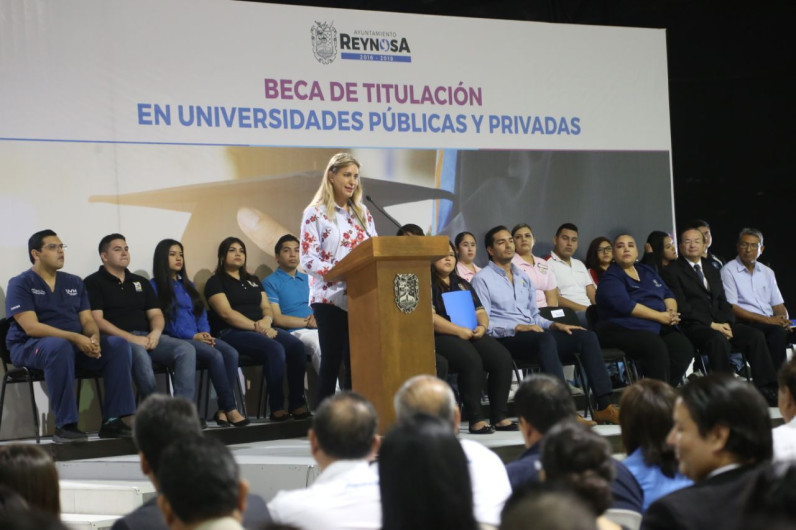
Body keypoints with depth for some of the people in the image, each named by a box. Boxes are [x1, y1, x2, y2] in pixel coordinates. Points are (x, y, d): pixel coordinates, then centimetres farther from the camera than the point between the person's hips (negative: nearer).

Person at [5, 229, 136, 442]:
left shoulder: (74, 283, 15)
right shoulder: (20, 284, -5)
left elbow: (87, 320, 10)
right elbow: (31, 327, -17)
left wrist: (94, 336, -17)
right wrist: (75, 337, -26)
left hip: (75, 344, 6)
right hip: (31, 346, -6)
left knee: (118, 344, -16)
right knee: (59, 346, -40)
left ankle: (112, 420, -18)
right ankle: (64, 426, -34)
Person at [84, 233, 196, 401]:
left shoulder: (141, 282, 24)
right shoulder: (93, 283, 5)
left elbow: (156, 314, 19)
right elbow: (97, 320, -7)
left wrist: (155, 333, -7)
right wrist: (131, 338, -16)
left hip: (147, 337, 6)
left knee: (186, 349, -22)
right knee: (140, 354, -40)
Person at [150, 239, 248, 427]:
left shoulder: (187, 284, 26)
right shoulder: (155, 286, 3)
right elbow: (162, 320, -7)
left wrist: (205, 333, -3)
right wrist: (194, 336, -15)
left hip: (198, 337, 6)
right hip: (175, 340, -6)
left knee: (231, 353, -23)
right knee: (215, 355, -31)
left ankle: (222, 409, -26)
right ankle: (230, 409, -27)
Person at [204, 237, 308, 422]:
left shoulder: (253, 280, 26)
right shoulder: (216, 282, 4)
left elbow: (267, 307, 17)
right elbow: (226, 313, -9)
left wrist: (267, 320, -9)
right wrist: (256, 326, -18)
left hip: (262, 329, 7)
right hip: (232, 333, -7)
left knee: (296, 346, -21)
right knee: (275, 349, -33)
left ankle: (297, 403, -21)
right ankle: (276, 407, -29)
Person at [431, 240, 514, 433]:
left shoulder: (462, 284, 25)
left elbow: (480, 311, 21)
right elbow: (429, 317, -12)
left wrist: (482, 326, -3)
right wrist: (459, 331, -17)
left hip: (471, 335, 7)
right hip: (440, 337, -7)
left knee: (503, 358, -18)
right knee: (472, 360, -34)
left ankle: (499, 416, -15)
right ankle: (475, 420, -29)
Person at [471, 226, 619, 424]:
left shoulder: (523, 278, 25)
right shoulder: (482, 279, 1)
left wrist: (554, 325, 5)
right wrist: (519, 328, -20)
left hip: (530, 333, 7)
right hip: (504, 339, -7)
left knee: (586, 336, -12)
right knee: (545, 339, -38)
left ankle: (604, 406, -20)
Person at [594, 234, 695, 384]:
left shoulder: (647, 272, 24)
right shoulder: (610, 278, 1)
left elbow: (668, 294, 21)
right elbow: (625, 305, -15)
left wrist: (671, 312, -4)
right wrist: (661, 316, -16)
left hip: (658, 327, 6)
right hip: (624, 329, -6)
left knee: (684, 347, -23)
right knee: (656, 347, -36)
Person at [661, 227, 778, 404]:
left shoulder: (712, 271, 25)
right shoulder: (672, 271, 2)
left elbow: (723, 301, 18)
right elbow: (681, 306, -8)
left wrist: (726, 323, -4)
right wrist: (711, 324, -15)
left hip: (720, 324, 7)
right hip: (693, 326, -6)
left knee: (755, 335, -17)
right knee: (718, 339, -37)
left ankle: (766, 390, -19)